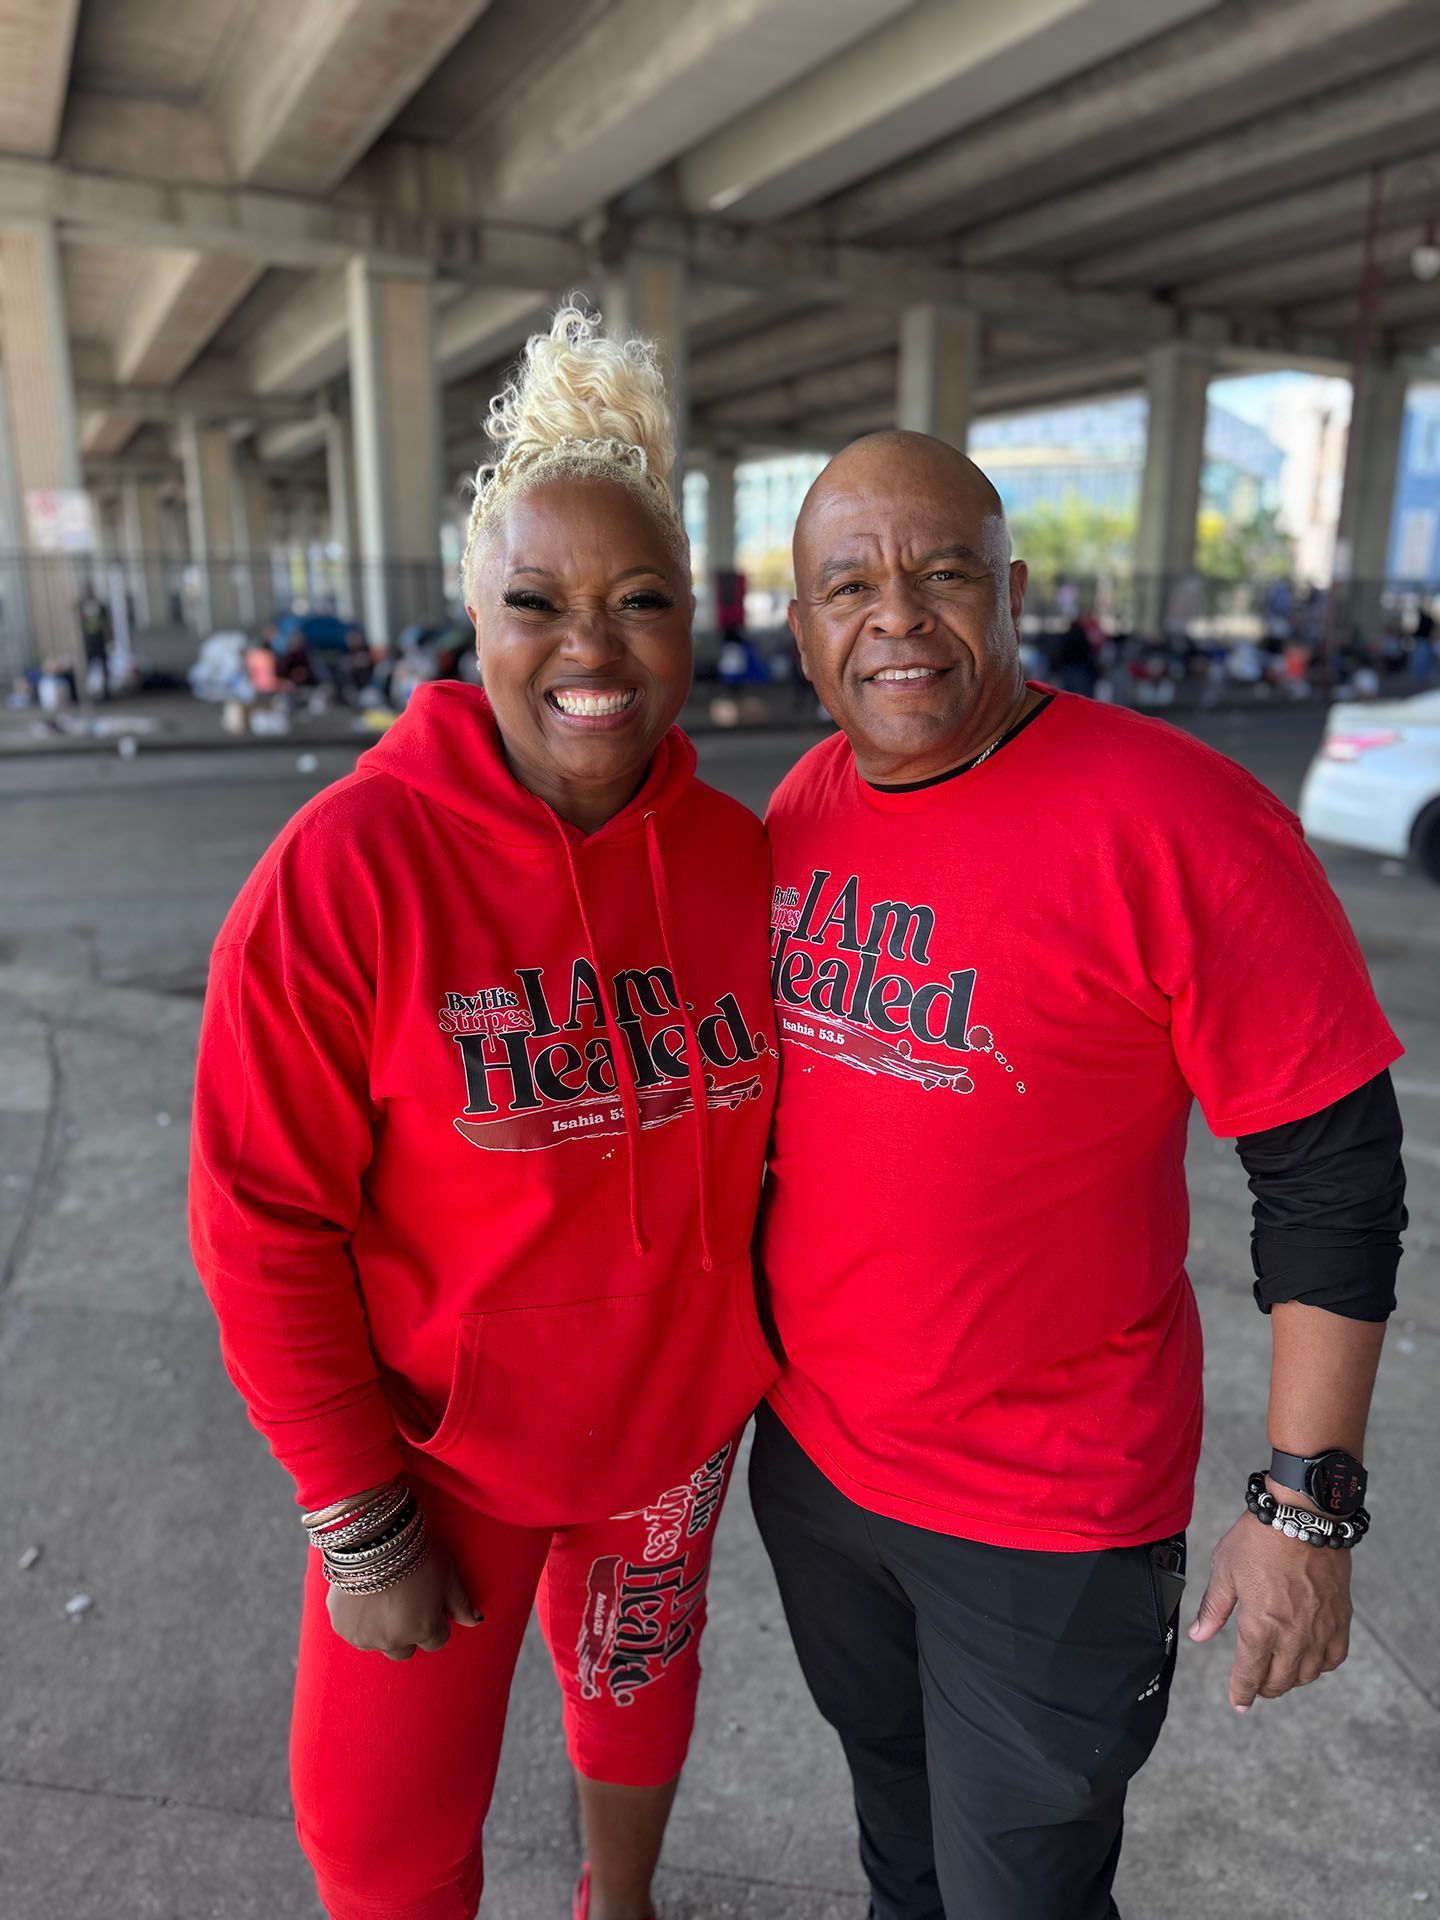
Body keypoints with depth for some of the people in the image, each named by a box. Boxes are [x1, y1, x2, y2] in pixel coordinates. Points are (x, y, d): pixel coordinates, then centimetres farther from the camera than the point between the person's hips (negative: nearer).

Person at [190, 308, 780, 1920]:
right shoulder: (345, 870, -23)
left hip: (679, 1418, 4)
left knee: (637, 1683, 28)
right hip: (444, 1445, -3)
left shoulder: (740, 860, -10)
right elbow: (263, 1225, -18)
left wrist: (769, 1339, 4)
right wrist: (358, 1524, -13)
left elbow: (765, 1135, 3)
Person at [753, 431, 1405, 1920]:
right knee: (890, 1795, 30)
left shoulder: (1170, 820, -22)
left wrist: (1305, 1505, -15)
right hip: (810, 1449, 6)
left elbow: (1333, 1164, -17)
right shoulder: (800, 810, -2)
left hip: (1049, 1514, -5)